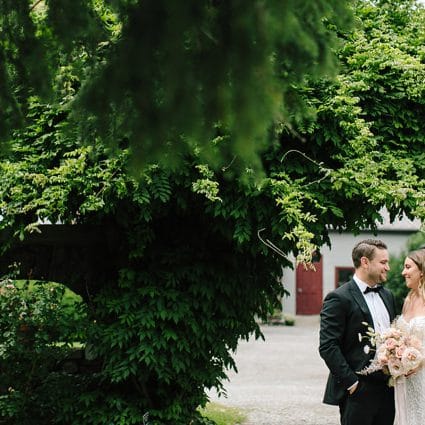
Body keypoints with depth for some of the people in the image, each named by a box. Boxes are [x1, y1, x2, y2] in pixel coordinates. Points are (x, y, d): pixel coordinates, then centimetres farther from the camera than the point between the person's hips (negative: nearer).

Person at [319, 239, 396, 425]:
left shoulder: (387, 295, 14)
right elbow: (327, 347, -15)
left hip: (387, 387, 7)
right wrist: (351, 382, -16)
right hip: (358, 392, -7)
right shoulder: (339, 298, -11)